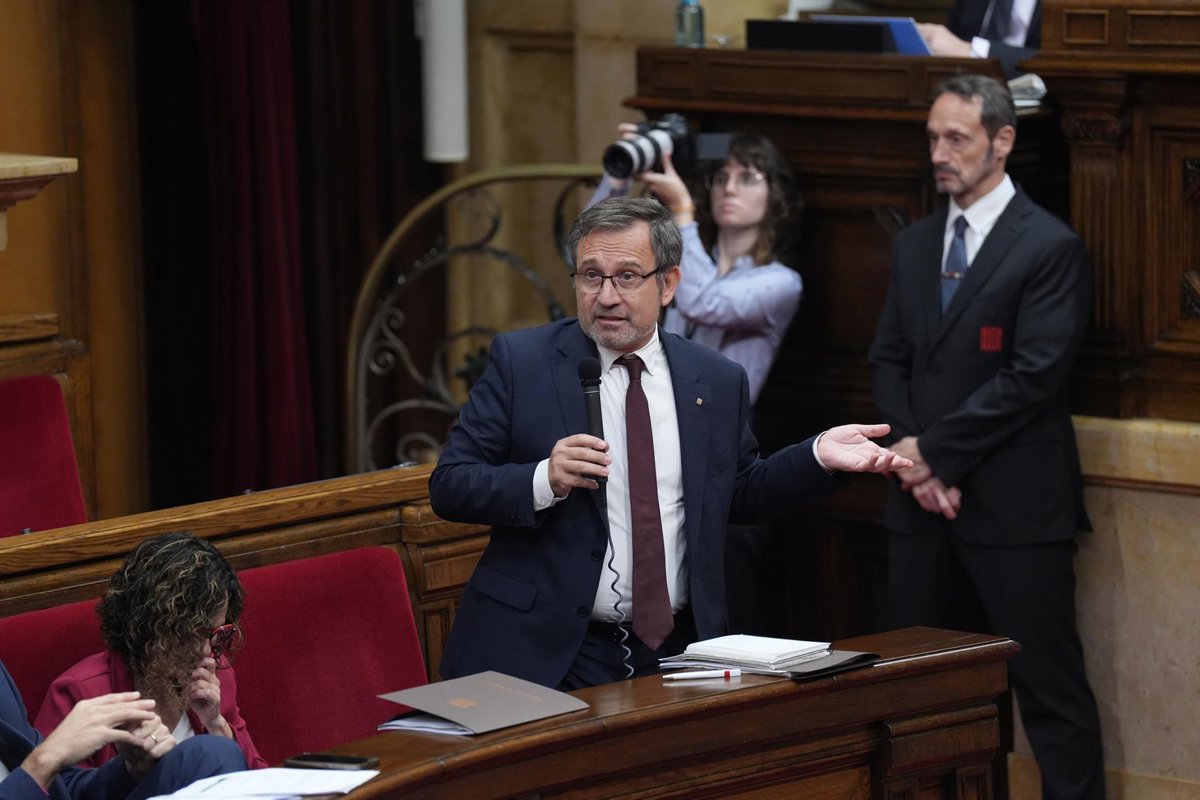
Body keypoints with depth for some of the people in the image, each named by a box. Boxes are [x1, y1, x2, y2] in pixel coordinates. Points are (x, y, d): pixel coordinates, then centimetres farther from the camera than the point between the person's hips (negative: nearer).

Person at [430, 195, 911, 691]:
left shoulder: (718, 382, 10)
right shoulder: (520, 361, 1)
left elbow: (741, 497, 21)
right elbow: (449, 486, -3)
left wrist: (818, 458, 5)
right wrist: (543, 480, -19)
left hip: (673, 649, 3)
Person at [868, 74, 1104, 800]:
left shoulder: (1051, 248, -8)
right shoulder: (915, 245, 15)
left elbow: (1035, 377, -14)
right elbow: (889, 358, 13)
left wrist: (935, 450, -12)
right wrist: (912, 455, -4)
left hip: (1014, 503, -7)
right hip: (924, 499, 7)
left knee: (1051, 687, -5)